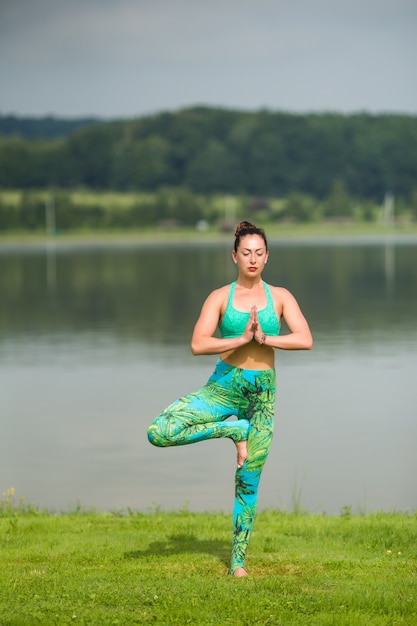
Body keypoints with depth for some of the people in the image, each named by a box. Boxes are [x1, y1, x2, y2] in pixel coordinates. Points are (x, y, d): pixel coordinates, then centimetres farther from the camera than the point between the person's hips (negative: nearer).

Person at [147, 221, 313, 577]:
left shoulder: (280, 297, 3)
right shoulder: (220, 298, -1)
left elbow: (305, 340, -8)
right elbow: (198, 345, -12)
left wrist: (265, 338, -16)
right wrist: (241, 339, -19)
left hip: (262, 392, 0)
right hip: (223, 386, 0)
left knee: (248, 482, 3)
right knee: (159, 433, -21)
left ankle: (238, 560, 15)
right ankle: (234, 430, -2)